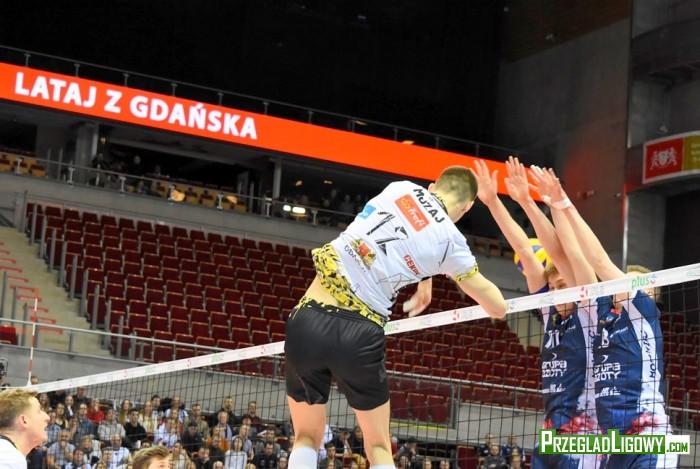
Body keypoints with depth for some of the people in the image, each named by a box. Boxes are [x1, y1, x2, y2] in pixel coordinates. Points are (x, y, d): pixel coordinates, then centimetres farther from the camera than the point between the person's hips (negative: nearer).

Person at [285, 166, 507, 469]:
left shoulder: (401, 188, 9)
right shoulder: (451, 241, 2)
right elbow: (497, 308, 13)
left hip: (308, 320, 2)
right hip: (359, 334, -2)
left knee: (307, 439, 17)